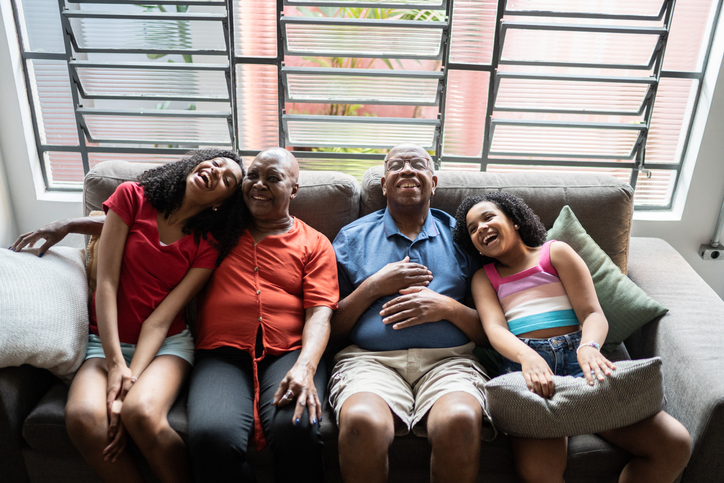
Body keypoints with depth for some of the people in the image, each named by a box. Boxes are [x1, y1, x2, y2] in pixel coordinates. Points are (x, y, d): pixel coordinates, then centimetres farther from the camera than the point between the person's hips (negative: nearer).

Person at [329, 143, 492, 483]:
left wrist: (447, 307, -5)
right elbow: (331, 328, 11)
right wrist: (375, 286, -1)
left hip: (448, 360, 1)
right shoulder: (352, 237, 18)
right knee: (363, 422, -34)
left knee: (461, 420, -34)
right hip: (370, 358, 0)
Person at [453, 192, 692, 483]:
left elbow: (593, 314, 7)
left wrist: (589, 346, -18)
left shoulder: (556, 253, 17)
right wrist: (527, 357, -23)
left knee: (674, 443, -20)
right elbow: (495, 328, 1)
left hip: (577, 355, 1)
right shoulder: (484, 278, 20)